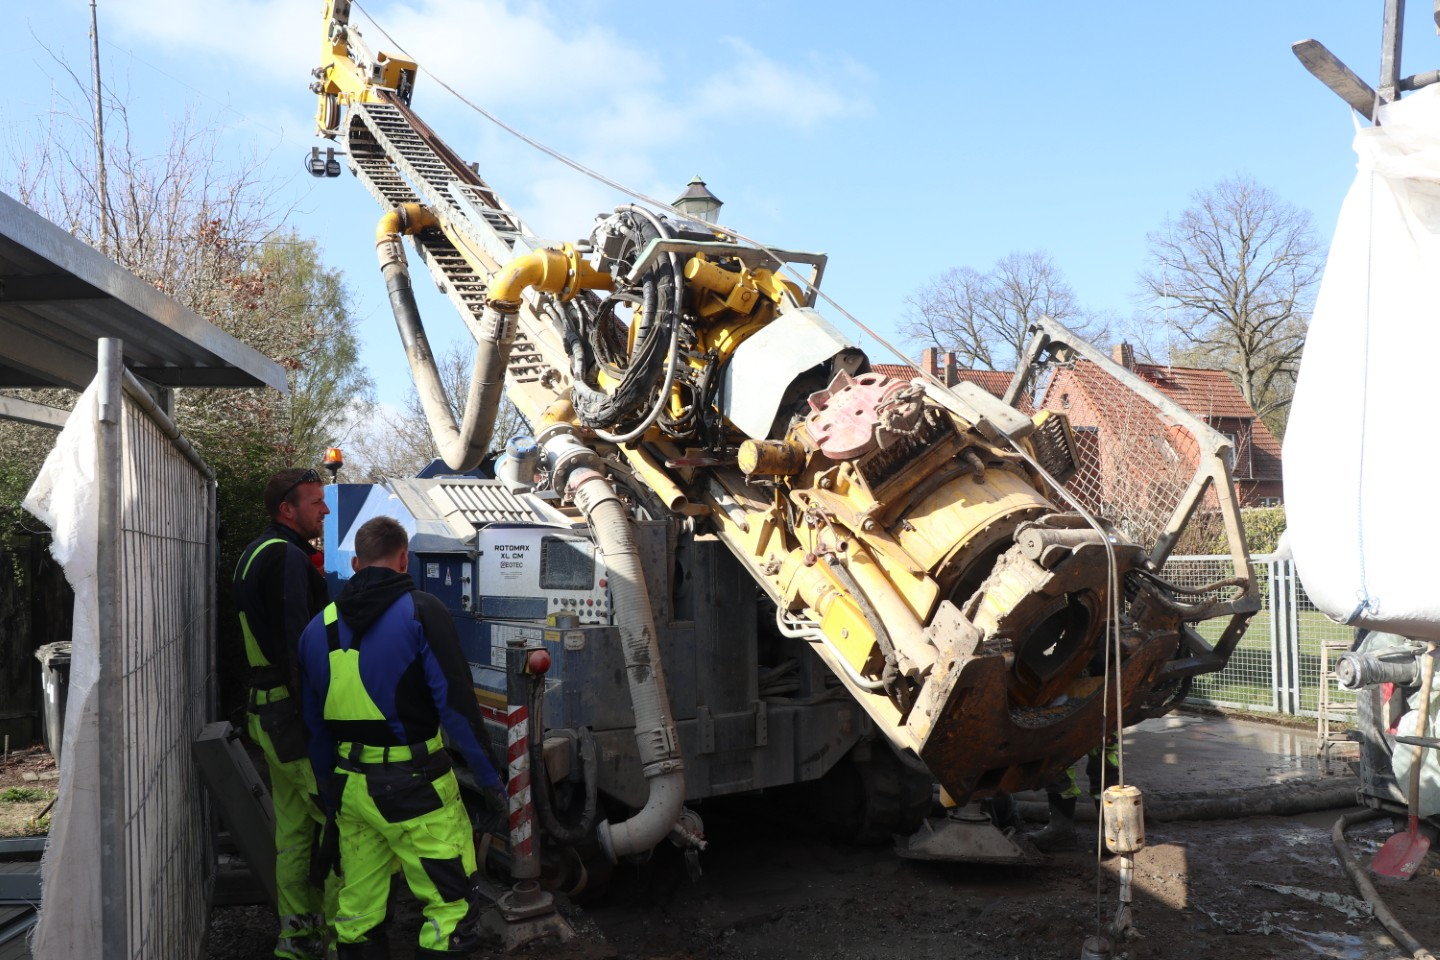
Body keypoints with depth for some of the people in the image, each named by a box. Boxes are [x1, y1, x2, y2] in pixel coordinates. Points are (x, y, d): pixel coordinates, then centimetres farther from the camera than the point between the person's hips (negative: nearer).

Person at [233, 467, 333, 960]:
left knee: (293, 826, 16)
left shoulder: (256, 554, 17)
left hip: (267, 711, 10)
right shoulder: (288, 558, -17)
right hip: (295, 716, -10)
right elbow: (295, 645, -23)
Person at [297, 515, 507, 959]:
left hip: (350, 785, 7)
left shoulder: (319, 627, 10)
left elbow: (314, 723, 15)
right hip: (413, 786, -6)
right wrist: (488, 776, -7)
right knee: (453, 906, 1)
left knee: (357, 914, 16)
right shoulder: (421, 612, -9)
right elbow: (455, 702, -14)